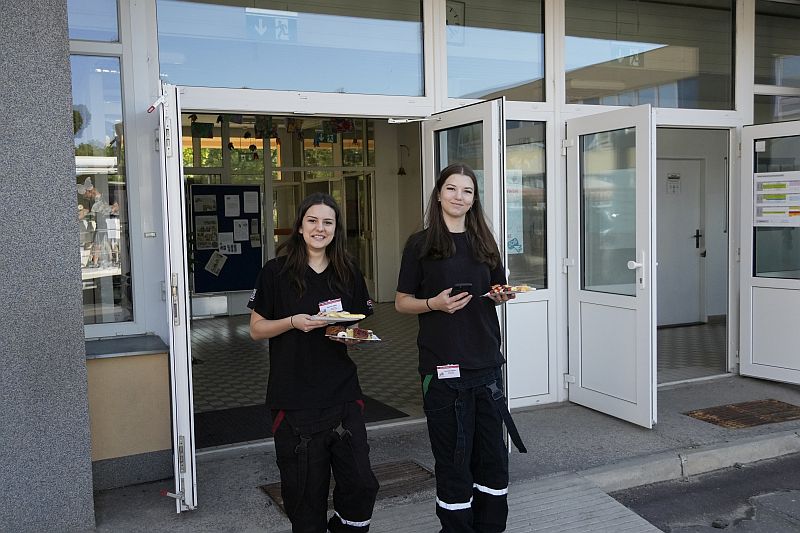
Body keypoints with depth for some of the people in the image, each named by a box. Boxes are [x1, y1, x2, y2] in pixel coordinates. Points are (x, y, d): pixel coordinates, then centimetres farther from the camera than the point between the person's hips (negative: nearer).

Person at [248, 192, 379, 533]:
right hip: (294, 399, -3)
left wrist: (352, 335, -6)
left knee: (361, 485, 0)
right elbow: (256, 329, 0)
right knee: (306, 492, 4)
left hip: (343, 396, 3)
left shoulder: (349, 275, 9)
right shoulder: (276, 272, -1)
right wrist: (293, 322, -16)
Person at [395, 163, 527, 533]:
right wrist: (435, 303, -17)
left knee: (493, 453, 10)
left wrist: (501, 296, -2)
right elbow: (402, 302, 0)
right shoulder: (421, 244, -1)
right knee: (454, 457, 2)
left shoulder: (484, 242, 12)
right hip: (443, 366, -4)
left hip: (486, 362, 4)